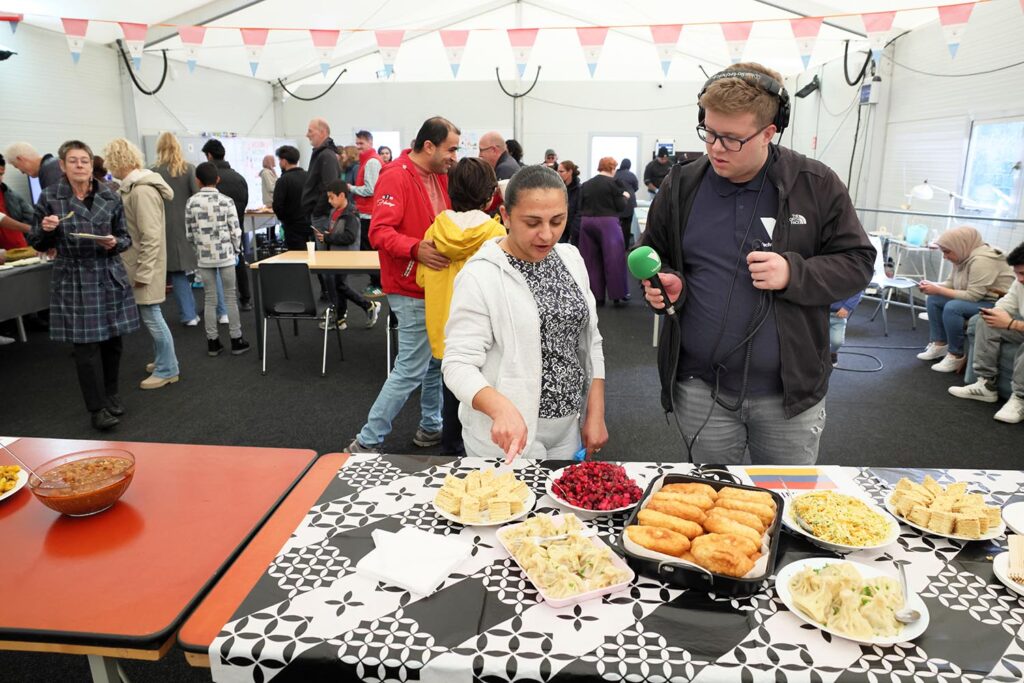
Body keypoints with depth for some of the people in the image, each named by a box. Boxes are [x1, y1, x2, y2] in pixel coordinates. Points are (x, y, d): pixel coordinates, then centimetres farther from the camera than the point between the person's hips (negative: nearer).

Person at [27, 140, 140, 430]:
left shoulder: (110, 198, 2)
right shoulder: (49, 197, -1)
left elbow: (126, 237, 8)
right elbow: (37, 244, 5)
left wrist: (115, 243, -14)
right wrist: (46, 229, -15)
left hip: (110, 277, 2)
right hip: (73, 280, -2)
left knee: (112, 340, 9)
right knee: (85, 344, -2)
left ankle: (111, 395, 29)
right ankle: (97, 407, 8)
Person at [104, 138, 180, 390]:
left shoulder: (142, 190, -19)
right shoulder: (130, 187, 11)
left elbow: (150, 236, -22)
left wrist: (143, 272, -20)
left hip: (145, 264, -9)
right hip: (136, 263, 9)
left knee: (151, 316, -2)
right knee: (148, 316, 16)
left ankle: (167, 370, 8)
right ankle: (162, 360, 28)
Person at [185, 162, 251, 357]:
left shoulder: (191, 202, 0)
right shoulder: (226, 201, -7)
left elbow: (189, 233, 2)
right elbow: (235, 231, -7)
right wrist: (236, 250, 9)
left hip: (204, 257, 2)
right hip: (225, 255, -2)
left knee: (210, 299, 8)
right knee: (230, 297, 5)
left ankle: (213, 342, 13)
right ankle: (236, 340, 10)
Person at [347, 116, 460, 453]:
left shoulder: (439, 176, 13)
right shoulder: (396, 176, -14)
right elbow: (379, 231, -22)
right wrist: (416, 249, -36)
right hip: (412, 290, -9)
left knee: (437, 360, 16)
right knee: (411, 370, -5)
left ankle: (431, 427, 33)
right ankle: (367, 442, 7)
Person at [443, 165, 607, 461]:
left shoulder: (571, 258, 1)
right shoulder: (480, 276, -17)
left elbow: (590, 342, 7)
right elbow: (459, 363, -21)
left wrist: (596, 414, 2)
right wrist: (501, 408, -38)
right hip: (507, 437, -5)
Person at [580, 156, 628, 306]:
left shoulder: (586, 184, 7)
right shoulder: (613, 183, -6)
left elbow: (580, 206, 10)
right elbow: (620, 206, -4)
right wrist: (624, 196, 14)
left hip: (587, 222, 5)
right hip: (607, 223, -5)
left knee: (591, 260, 9)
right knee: (614, 260, 2)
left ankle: (595, 295, 13)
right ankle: (618, 295, 4)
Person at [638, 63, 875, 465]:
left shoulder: (816, 185, -5)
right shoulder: (680, 186, 1)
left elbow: (857, 263, -1)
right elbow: (652, 258, 11)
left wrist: (794, 273, -19)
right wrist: (664, 284, -11)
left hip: (790, 390, -1)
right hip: (700, 387, 1)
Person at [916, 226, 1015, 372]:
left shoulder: (982, 260, -25)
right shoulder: (963, 257, 2)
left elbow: (972, 296, -28)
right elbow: (950, 283, 10)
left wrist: (939, 290, -25)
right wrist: (932, 285, -10)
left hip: (996, 304, -10)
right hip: (976, 299, 10)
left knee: (952, 307, -30)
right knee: (933, 299, 0)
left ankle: (956, 356, -17)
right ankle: (939, 344, 2)